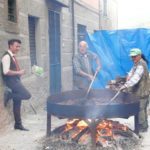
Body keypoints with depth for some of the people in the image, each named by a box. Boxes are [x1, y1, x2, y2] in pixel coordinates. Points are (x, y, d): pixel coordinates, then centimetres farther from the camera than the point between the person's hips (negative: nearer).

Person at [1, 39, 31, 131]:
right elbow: (6, 72, -21)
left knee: (17, 103, 11)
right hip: (11, 81, -9)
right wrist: (19, 72, -17)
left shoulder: (13, 56, 17)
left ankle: (18, 124, 17)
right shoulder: (7, 56, -12)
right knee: (27, 95, -19)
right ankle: (9, 95, -5)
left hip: (16, 80, 9)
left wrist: (20, 72, 11)